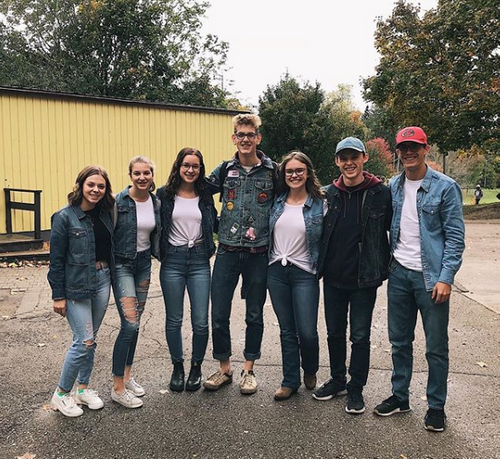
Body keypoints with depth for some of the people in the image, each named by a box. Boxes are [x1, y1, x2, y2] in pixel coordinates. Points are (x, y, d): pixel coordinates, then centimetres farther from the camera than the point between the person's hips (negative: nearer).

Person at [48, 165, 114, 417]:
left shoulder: (104, 214, 5)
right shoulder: (64, 217, -11)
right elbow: (56, 260, -10)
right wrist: (58, 296, -9)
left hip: (102, 280, 6)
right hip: (76, 285, -5)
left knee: (90, 339, 14)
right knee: (84, 341, -5)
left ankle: (83, 388, 31)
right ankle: (61, 394, 16)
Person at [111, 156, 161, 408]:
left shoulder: (156, 203, 2)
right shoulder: (119, 201, -14)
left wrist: (159, 254, 8)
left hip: (144, 263, 6)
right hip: (122, 264, -5)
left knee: (135, 323, 12)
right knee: (130, 324, -11)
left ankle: (127, 375, 28)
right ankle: (117, 387, 3)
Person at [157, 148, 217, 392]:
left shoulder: (205, 195, 6)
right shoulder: (165, 194, 0)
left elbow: (214, 225, 15)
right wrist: (160, 251, -7)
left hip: (199, 260, 1)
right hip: (172, 261, -1)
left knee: (201, 321, 2)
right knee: (174, 320, 10)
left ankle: (196, 367, 24)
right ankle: (177, 367, 29)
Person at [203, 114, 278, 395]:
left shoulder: (272, 171, 1)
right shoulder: (225, 170, 5)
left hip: (258, 254, -1)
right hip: (227, 252, 1)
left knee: (254, 315, 10)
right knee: (219, 315, 4)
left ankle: (249, 369, 27)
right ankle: (225, 368, 24)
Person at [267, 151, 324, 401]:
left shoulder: (319, 204, -4)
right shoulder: (277, 202, 6)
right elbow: (267, 232, 16)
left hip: (304, 273, -3)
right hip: (276, 271, 3)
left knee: (307, 332, -1)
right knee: (287, 330, 12)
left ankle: (310, 371, 30)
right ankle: (290, 380, 26)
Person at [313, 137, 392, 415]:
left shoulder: (380, 193, -7)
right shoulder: (330, 193, 3)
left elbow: (393, 230, 0)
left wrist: (385, 265, -2)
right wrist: (321, 264, 7)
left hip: (364, 278, -4)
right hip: (333, 277, 4)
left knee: (360, 336, 7)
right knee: (334, 332, 16)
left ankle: (356, 389, 24)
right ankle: (337, 380, 35)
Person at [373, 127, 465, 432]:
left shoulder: (445, 187, -6)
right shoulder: (393, 187, 8)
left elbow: (455, 236, -8)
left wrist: (446, 278, -14)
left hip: (431, 277, -4)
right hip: (399, 274, 4)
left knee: (436, 347, 6)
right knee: (400, 341, 13)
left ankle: (436, 407, 23)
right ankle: (400, 396, 29)